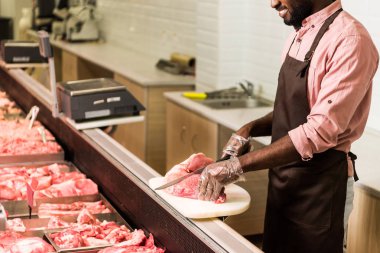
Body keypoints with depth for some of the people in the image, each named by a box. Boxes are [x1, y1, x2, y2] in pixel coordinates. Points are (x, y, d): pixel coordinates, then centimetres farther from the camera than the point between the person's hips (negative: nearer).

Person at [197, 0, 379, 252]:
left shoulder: (350, 40, -19)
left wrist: (239, 164, -26)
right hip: (282, 180, 8)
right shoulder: (298, 37, 7)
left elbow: (322, 130, -26)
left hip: (319, 184, -8)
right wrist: (249, 130, -2)